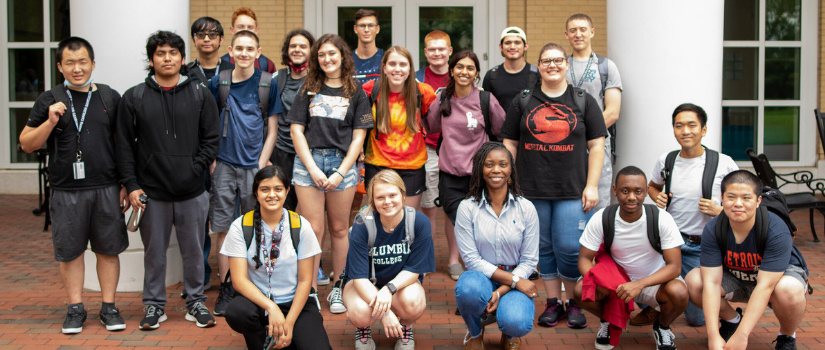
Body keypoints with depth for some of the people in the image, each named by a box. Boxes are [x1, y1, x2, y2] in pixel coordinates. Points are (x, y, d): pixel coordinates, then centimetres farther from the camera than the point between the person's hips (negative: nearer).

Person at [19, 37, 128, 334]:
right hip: (66, 191, 0)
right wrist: (50, 122, -13)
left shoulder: (109, 97, 7)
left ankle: (108, 307, 16)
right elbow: (26, 144, 4)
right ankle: (76, 309, 18)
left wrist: (126, 184, 6)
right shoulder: (49, 101, 4)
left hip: (106, 188, 1)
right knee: (70, 251, 6)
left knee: (108, 249, 5)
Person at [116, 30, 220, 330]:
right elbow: (124, 145, 3)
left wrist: (195, 169, -8)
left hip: (192, 192, 0)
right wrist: (131, 185, -4)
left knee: (194, 250, 8)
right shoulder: (134, 98, 3)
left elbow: (212, 138, 5)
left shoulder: (200, 95, 5)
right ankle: (154, 305, 22)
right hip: (152, 192, 0)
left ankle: (196, 302, 23)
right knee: (154, 251, 9)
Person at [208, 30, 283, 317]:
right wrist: (212, 161, 1)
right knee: (223, 229, 2)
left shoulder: (268, 85, 2)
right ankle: (225, 289, 12)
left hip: (255, 166, -1)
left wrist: (261, 166, -4)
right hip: (224, 165, 1)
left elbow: (272, 131, 4)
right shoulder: (218, 83, 4)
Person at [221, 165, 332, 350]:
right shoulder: (241, 226, -4)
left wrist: (289, 323, -12)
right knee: (235, 311, -35)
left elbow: (305, 280, -1)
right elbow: (239, 279, -11)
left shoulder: (301, 226, -2)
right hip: (256, 301, 0)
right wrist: (271, 308, -26)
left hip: (293, 303, 0)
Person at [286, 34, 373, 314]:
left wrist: (340, 172, -7)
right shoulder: (308, 90, 10)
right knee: (313, 229, -3)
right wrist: (312, 168, -7)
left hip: (342, 163, 0)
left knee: (339, 229, 5)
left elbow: (358, 137, 3)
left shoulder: (356, 93, 7)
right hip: (308, 161, 0)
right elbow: (296, 130, 5)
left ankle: (337, 288, 16)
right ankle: (310, 289, 3)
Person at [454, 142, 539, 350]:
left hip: (516, 281, 0)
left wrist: (501, 291, -16)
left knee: (517, 323, -31)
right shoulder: (467, 208, -4)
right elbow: (471, 259, -8)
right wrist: (514, 280, -16)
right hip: (482, 278, 0)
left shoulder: (526, 208, -1)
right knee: (469, 286, -37)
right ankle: (475, 332, -1)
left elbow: (529, 261, -1)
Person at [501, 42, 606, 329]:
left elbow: (596, 146, 4)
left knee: (569, 248, -6)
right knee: (543, 248, 7)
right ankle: (553, 302, 20)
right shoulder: (523, 102, 10)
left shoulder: (584, 101, 7)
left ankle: (574, 302, 13)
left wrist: (591, 186, -4)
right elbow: (510, 144, 10)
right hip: (533, 190, 2)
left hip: (573, 191, -1)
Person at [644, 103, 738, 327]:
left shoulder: (723, 163, -8)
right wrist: (657, 197, -1)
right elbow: (652, 186, 21)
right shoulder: (666, 161, 1)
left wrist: (719, 210, -17)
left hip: (702, 247, -2)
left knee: (697, 318, 0)